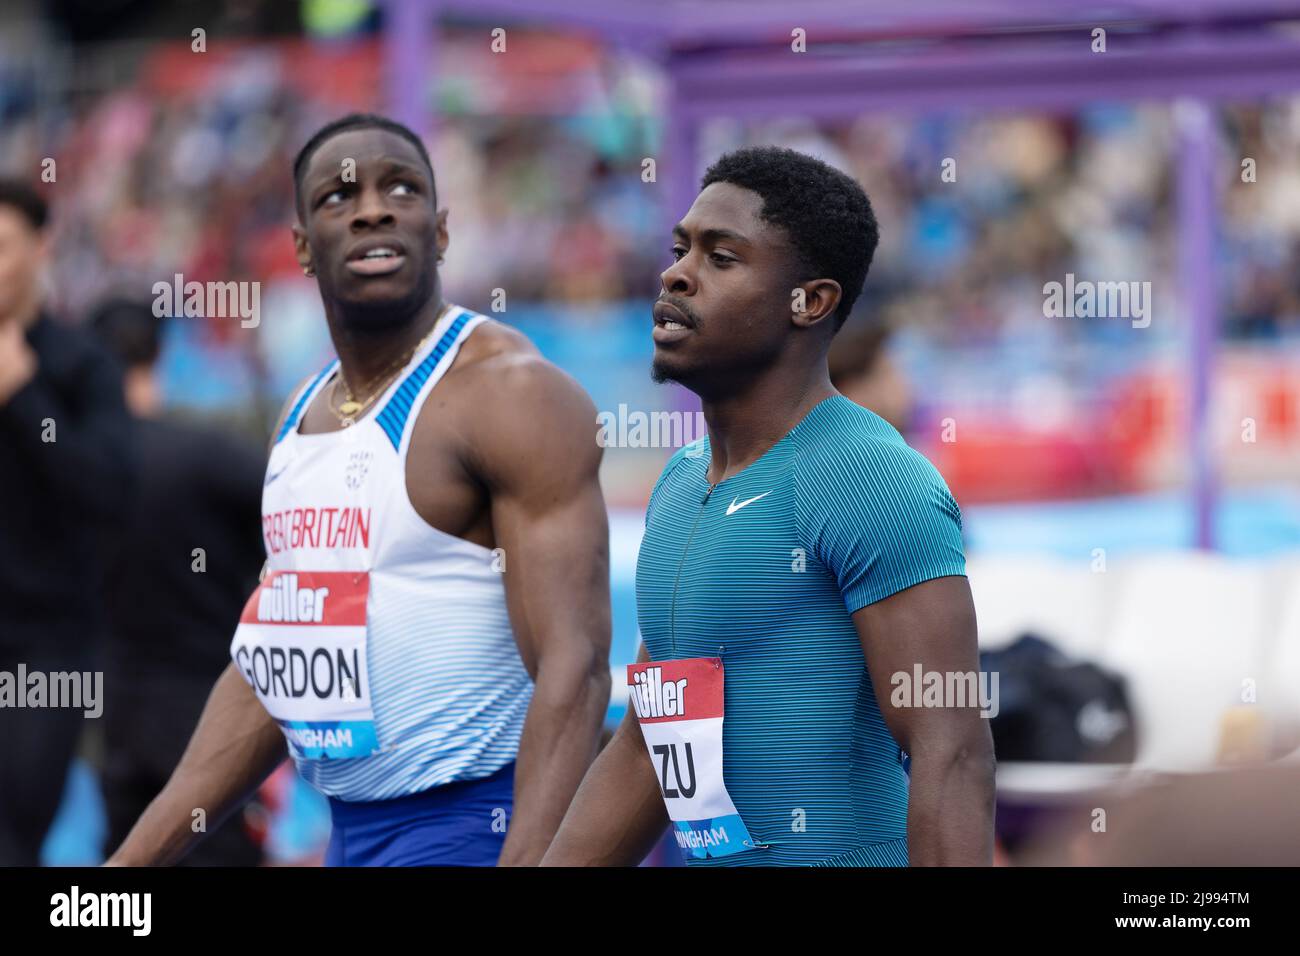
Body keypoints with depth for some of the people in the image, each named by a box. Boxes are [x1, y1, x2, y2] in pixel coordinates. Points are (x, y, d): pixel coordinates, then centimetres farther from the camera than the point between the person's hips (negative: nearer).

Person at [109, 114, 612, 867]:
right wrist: (133, 860, 13)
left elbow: (574, 671, -20)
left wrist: (530, 859, -31)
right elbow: (267, 662, 18)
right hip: (353, 829, 8)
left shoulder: (511, 393, -13)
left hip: (478, 829, -8)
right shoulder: (306, 411, 12)